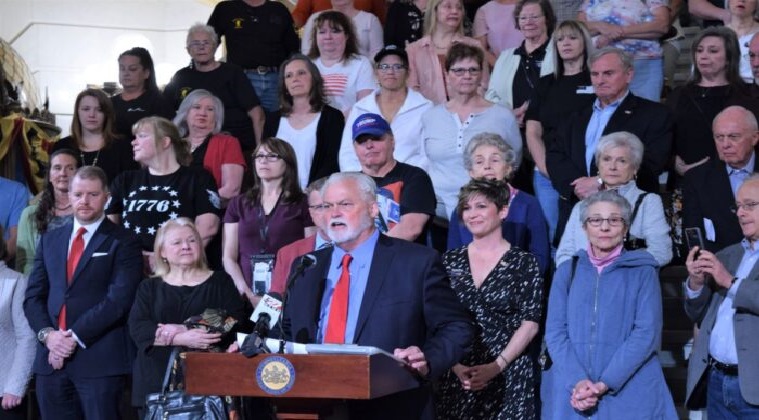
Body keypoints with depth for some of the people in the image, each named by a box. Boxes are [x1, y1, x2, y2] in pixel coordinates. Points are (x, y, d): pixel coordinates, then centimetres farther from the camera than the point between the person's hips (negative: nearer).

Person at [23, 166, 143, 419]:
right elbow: (34, 296, 12)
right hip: (52, 357, 5)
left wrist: (75, 337, -14)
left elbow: (119, 299, -11)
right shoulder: (50, 240, 17)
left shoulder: (122, 242, 0)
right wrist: (47, 334, -6)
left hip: (100, 359, -5)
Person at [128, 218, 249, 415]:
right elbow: (137, 328, 1)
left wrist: (181, 330, -10)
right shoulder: (149, 287, 16)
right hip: (158, 381, 1)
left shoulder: (220, 281, 12)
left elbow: (236, 322, -1)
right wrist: (183, 339, -15)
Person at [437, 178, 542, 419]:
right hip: (456, 378, 2)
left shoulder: (523, 262, 1)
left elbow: (530, 325, -4)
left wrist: (496, 367, -13)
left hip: (508, 378, -2)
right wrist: (455, 366, -8)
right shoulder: (450, 261, 8)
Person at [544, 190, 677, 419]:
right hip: (573, 394, 2)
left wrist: (605, 383, -17)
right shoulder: (567, 271, 9)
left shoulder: (643, 272, 3)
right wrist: (577, 381, -15)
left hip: (631, 391, -2)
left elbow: (647, 332, -7)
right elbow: (555, 331, 1)